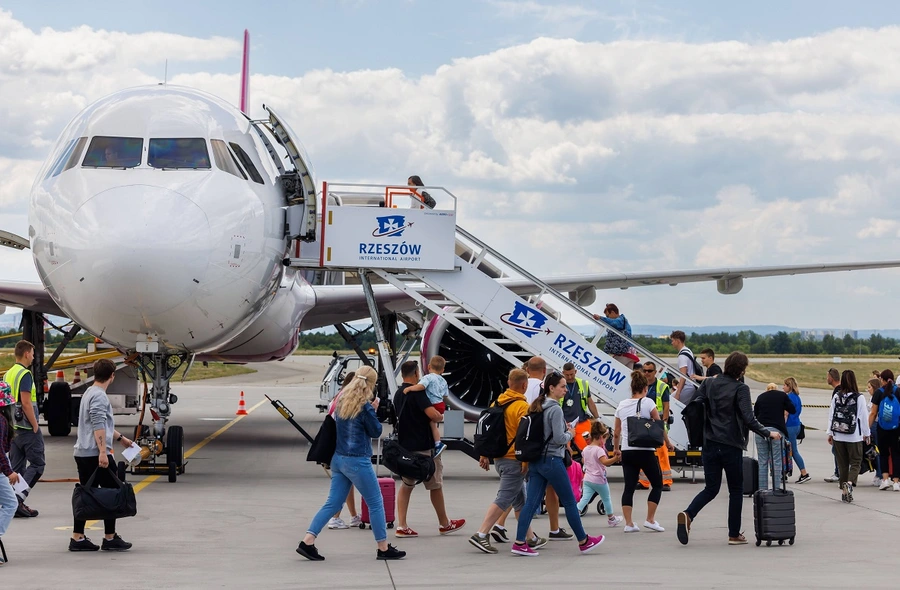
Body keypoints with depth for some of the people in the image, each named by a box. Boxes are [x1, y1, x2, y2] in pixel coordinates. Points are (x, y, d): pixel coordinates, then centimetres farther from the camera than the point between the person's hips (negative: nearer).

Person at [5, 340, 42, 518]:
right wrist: (35, 426, -14)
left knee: (16, 467, 10)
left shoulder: (8, 374, 13)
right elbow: (26, 403, -21)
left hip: (13, 428, 9)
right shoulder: (25, 374, -15)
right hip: (27, 428, -9)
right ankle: (18, 498, -12)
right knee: (37, 464, -2)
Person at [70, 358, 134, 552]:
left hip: (82, 454, 10)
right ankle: (110, 538, 3)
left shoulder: (90, 393, 18)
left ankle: (78, 538, 9)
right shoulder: (99, 396, -13)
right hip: (96, 454, -10)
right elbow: (98, 426, -22)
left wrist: (120, 437, 41)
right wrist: (103, 452, -24)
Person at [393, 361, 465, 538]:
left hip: (404, 446, 7)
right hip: (423, 447, -7)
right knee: (435, 485, 7)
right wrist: (440, 416, -4)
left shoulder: (398, 394, 10)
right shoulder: (417, 392, -16)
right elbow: (432, 414, -27)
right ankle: (444, 524, 19)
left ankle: (402, 526, 1)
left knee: (406, 485, 11)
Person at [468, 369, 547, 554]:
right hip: (514, 460, -8)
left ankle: (531, 538, 24)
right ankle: (481, 535, -14)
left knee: (519, 499, 17)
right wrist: (527, 462, -14)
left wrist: (484, 455, 18)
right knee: (504, 499, -7)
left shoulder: (497, 403, 9)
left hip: (499, 458, 8)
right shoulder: (522, 406, -14)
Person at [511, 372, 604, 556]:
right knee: (570, 502, 5)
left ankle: (520, 543, -5)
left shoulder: (537, 407, 11)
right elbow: (559, 438, -20)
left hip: (535, 460, 8)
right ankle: (584, 541, 15)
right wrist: (570, 434, 1)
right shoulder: (555, 409, -14)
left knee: (531, 502, 3)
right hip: (551, 461, -8)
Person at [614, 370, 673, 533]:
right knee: (657, 484, 11)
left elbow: (616, 432, 13)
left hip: (627, 451, 4)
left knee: (629, 487, 7)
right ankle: (650, 520, 4)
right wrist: (668, 443, 11)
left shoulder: (621, 405, 7)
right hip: (645, 451, -4)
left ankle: (628, 523, 0)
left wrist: (616, 448, 28)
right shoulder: (647, 403, -5)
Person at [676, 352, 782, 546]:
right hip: (731, 446, -4)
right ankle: (734, 534, 13)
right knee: (736, 490, 11)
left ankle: (688, 514, -15)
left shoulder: (708, 384, 5)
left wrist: (698, 436, 13)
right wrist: (768, 433, -7)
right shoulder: (741, 389, -10)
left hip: (709, 445, 4)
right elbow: (748, 419, -17)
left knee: (711, 488, 11)